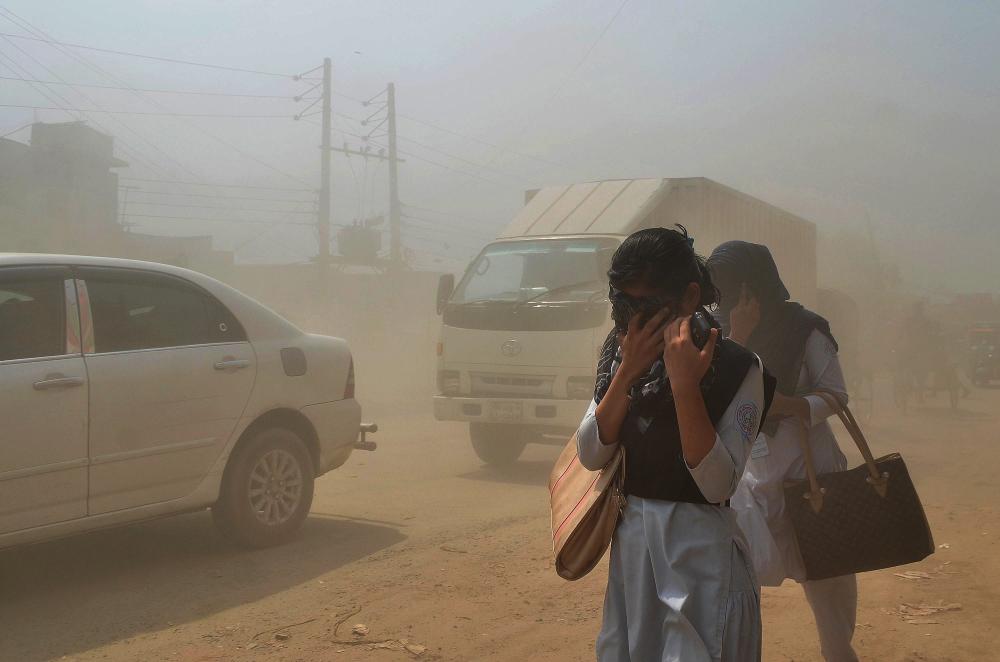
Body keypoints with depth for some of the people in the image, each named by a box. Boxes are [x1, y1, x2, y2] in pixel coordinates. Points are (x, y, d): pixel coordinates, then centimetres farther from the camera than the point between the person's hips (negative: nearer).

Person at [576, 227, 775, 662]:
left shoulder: (736, 369, -13)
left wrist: (685, 385, -28)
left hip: (699, 550, -5)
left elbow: (718, 484, -21)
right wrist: (628, 373, -16)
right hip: (629, 545, 5)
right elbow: (591, 455, -5)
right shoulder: (619, 356, 3)